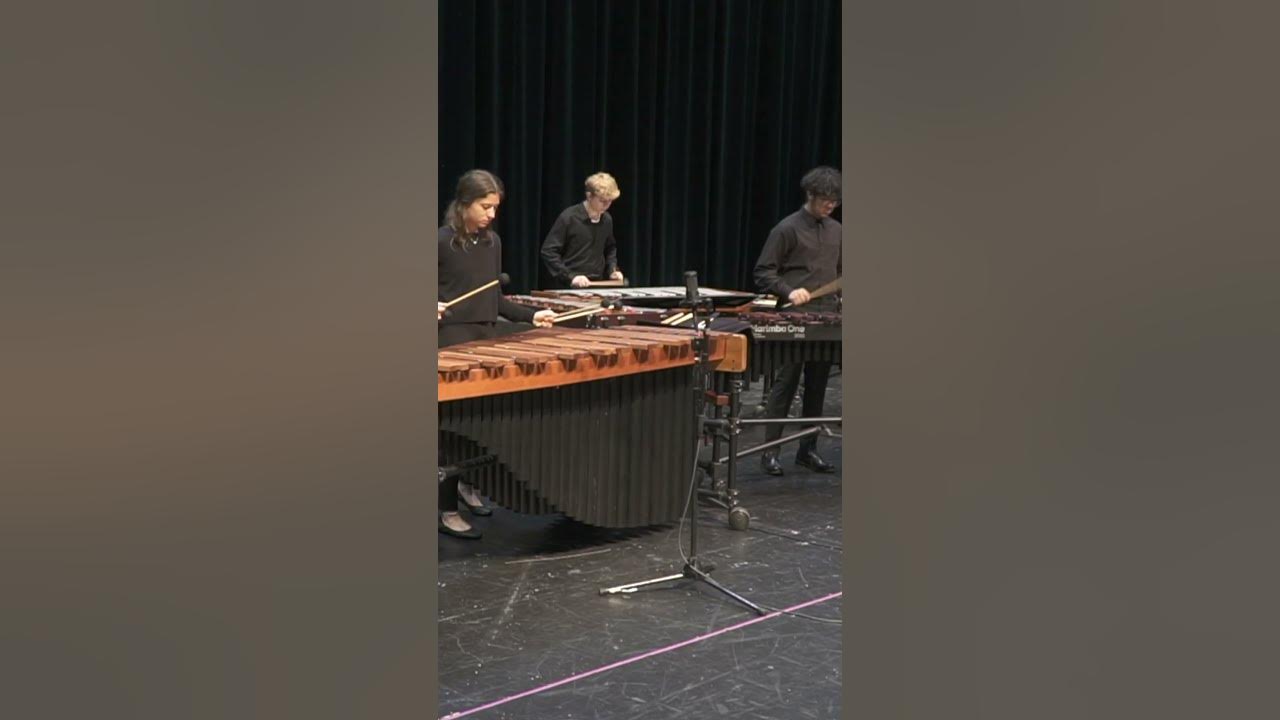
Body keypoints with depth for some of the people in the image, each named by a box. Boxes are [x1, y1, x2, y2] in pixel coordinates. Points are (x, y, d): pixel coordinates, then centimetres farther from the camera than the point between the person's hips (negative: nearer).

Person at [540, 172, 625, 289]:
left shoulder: (607, 220, 7)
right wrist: (570, 276, -18)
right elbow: (548, 252, -11)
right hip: (570, 287, -5)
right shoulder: (569, 217, -10)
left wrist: (613, 269, 7)